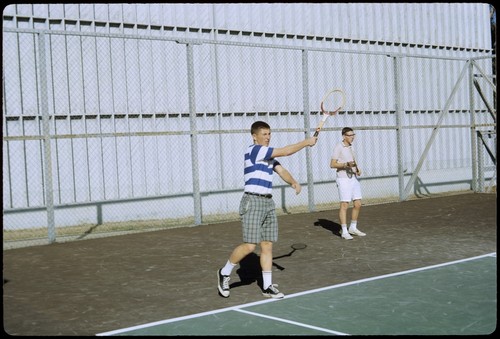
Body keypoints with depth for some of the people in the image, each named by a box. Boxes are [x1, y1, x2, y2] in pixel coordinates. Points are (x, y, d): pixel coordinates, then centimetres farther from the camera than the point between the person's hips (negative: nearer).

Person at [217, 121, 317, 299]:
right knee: (250, 245, -11)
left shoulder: (268, 155, 17)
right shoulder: (254, 150, -10)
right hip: (253, 202, -9)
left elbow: (281, 170, 9)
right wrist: (306, 142, -1)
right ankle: (224, 273, 10)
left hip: (268, 202, 9)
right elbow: (285, 151, -10)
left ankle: (267, 286, 12)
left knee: (267, 245, 7)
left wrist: (293, 182, -9)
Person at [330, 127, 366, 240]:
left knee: (358, 204, 8)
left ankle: (353, 228, 22)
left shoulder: (350, 146, 14)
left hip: (354, 178, 8)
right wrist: (346, 164, -25)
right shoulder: (338, 147, -9)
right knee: (344, 205, -7)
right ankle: (344, 232, -2)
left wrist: (357, 169, 6)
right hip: (344, 179, -7)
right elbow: (332, 164, -13)